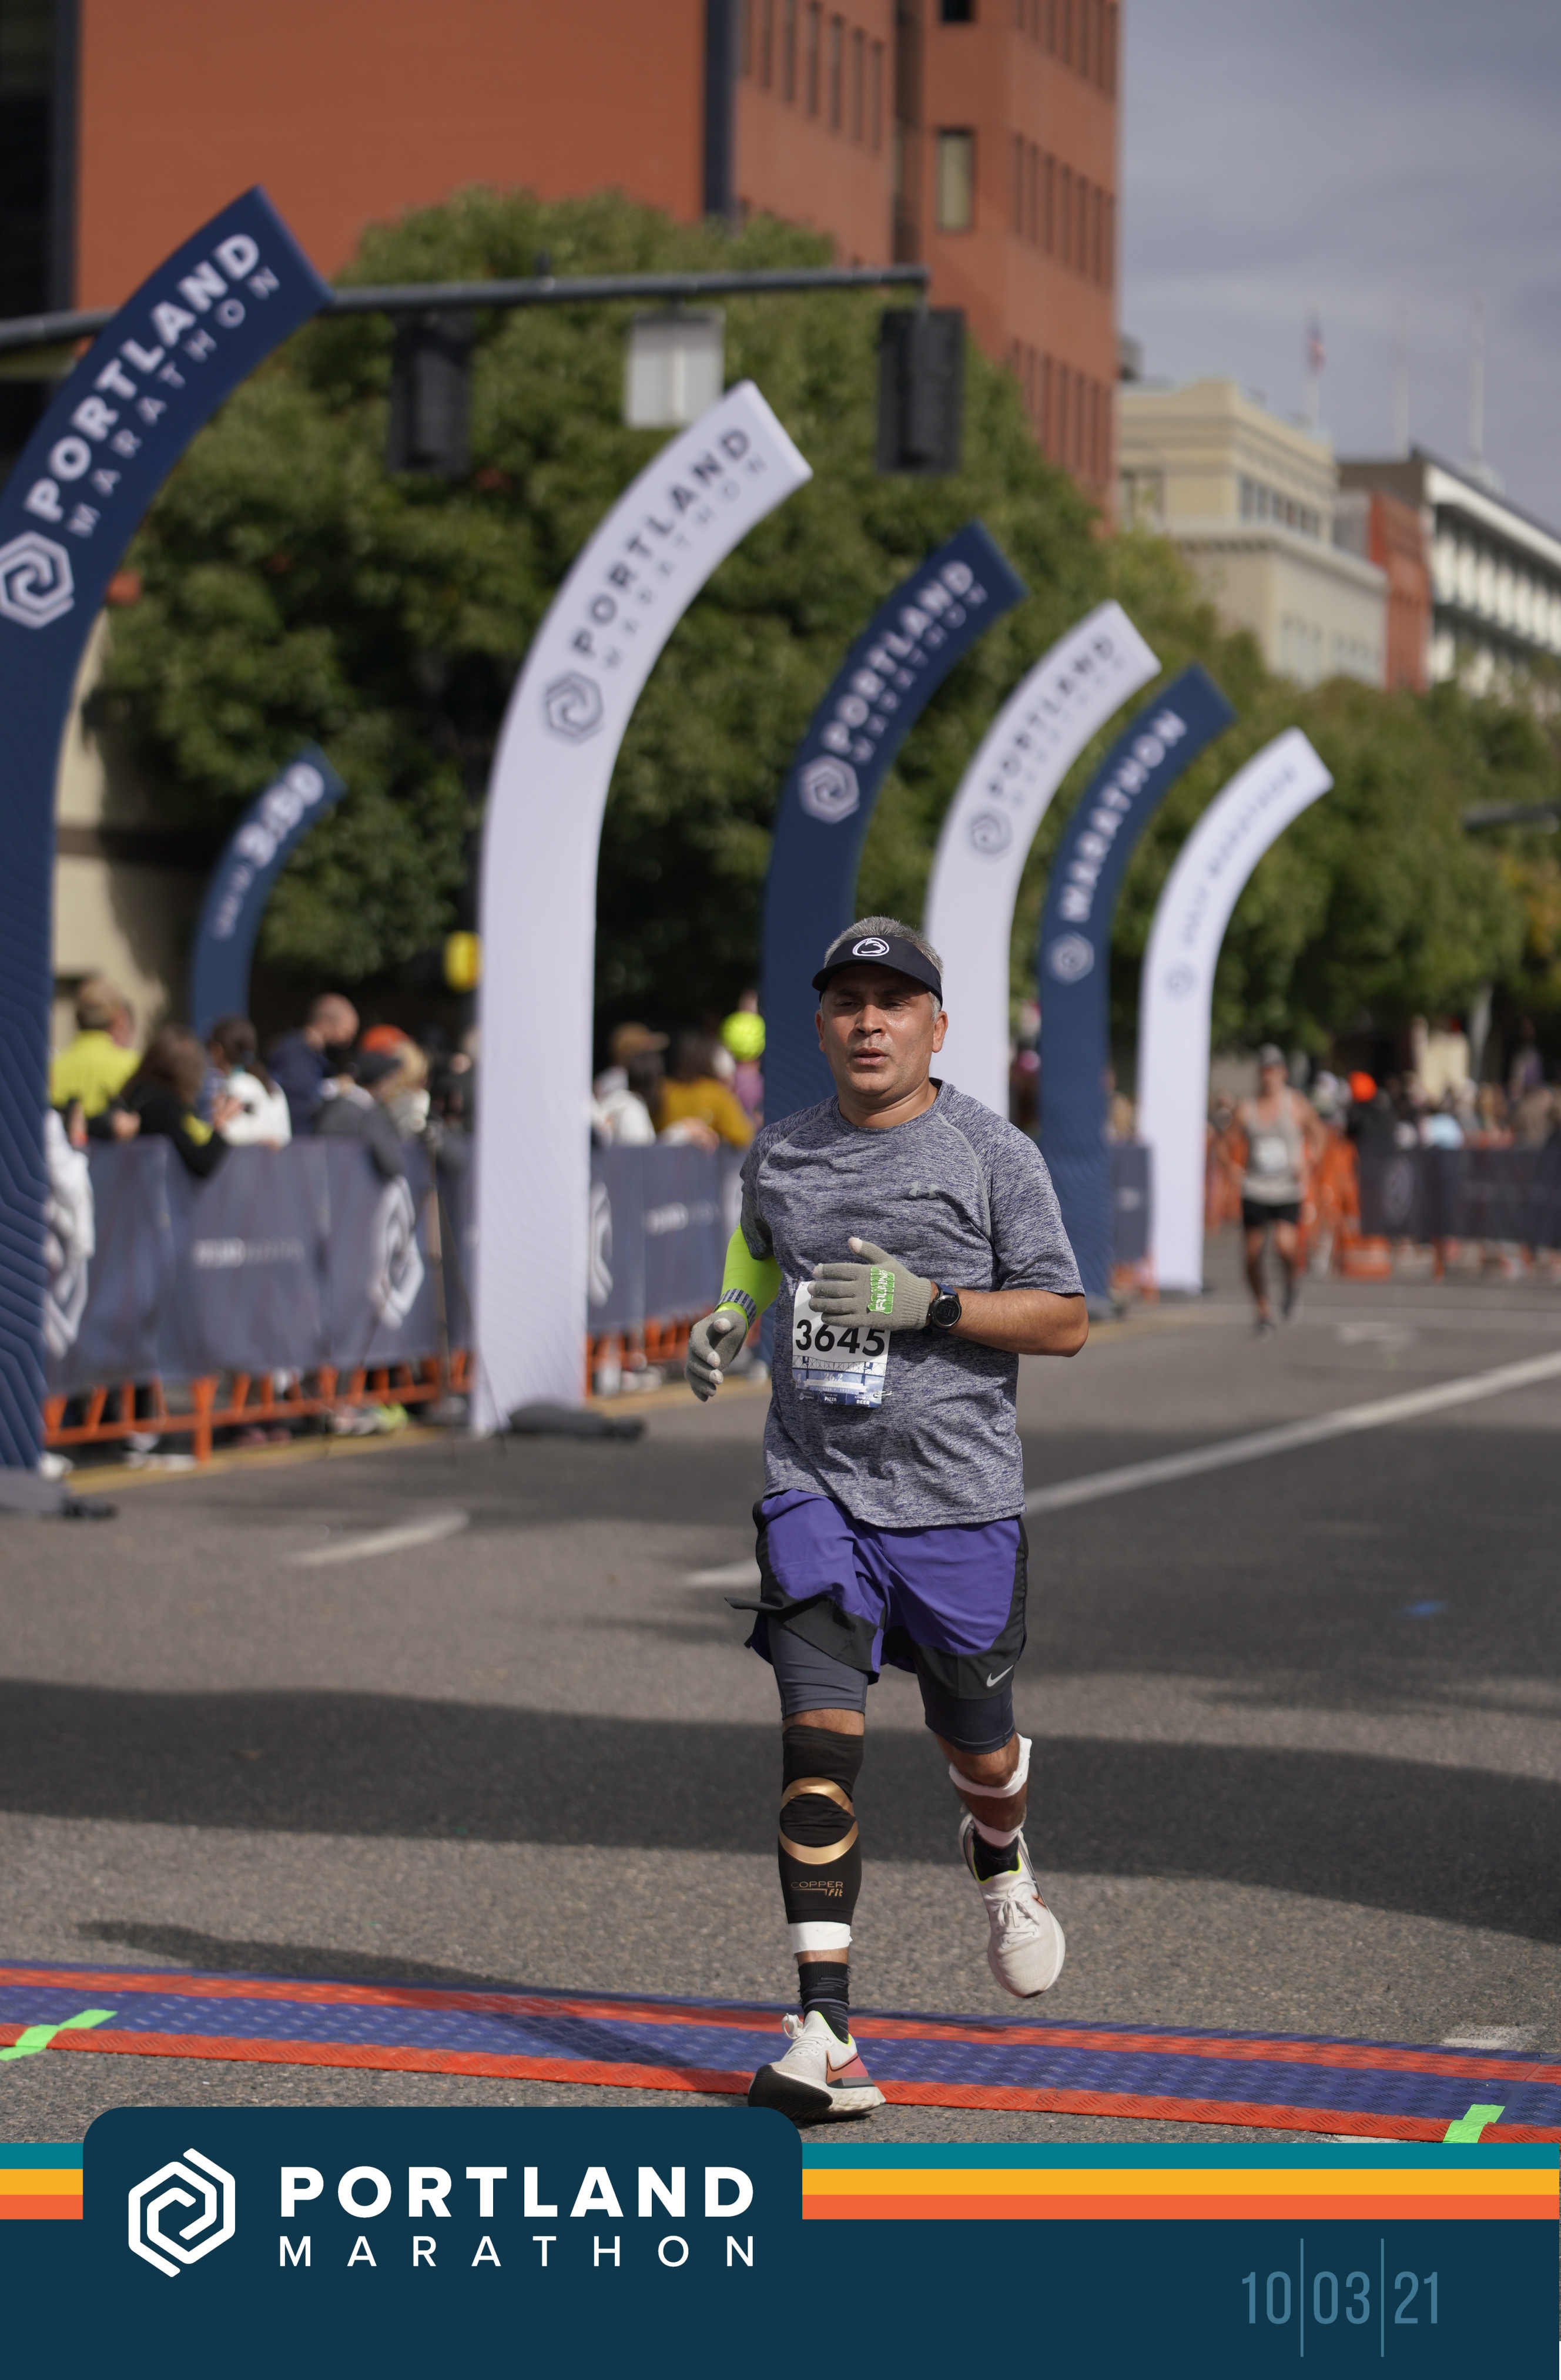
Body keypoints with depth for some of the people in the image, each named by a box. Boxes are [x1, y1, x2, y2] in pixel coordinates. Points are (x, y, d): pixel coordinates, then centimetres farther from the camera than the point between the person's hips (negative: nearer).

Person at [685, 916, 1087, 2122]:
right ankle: (827, 2042, -16)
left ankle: (1000, 1856, 52)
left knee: (976, 1744, 13)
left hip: (960, 1499, -1)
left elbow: (1065, 1321, -5)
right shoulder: (780, 1152, 8)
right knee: (820, 1742, -13)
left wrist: (924, 1304, -17)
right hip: (818, 1490, 2)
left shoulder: (994, 1154, -4)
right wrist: (725, 1321, 8)